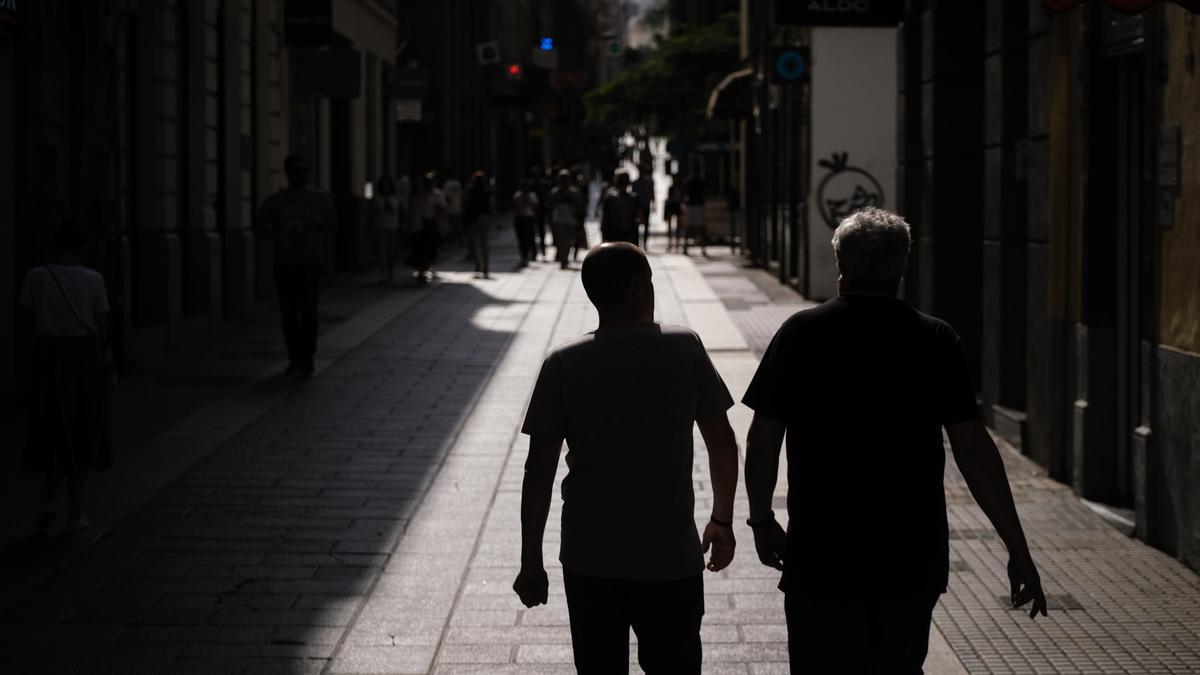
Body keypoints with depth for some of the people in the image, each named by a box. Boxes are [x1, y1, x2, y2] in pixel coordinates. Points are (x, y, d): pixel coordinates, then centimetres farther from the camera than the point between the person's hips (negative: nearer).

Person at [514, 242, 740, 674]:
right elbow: (723, 445, 0)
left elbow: (539, 471, -6)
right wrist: (722, 520, 15)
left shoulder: (563, 365, -6)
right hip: (671, 557, 0)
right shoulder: (685, 349, -5)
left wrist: (531, 562, 1)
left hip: (589, 561, 1)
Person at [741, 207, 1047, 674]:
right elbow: (973, 449, -6)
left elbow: (763, 443, -3)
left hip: (821, 556, -2)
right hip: (913, 560, 2)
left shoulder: (801, 334, -3)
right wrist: (1018, 551, -3)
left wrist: (762, 521, 13)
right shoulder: (936, 341, -2)